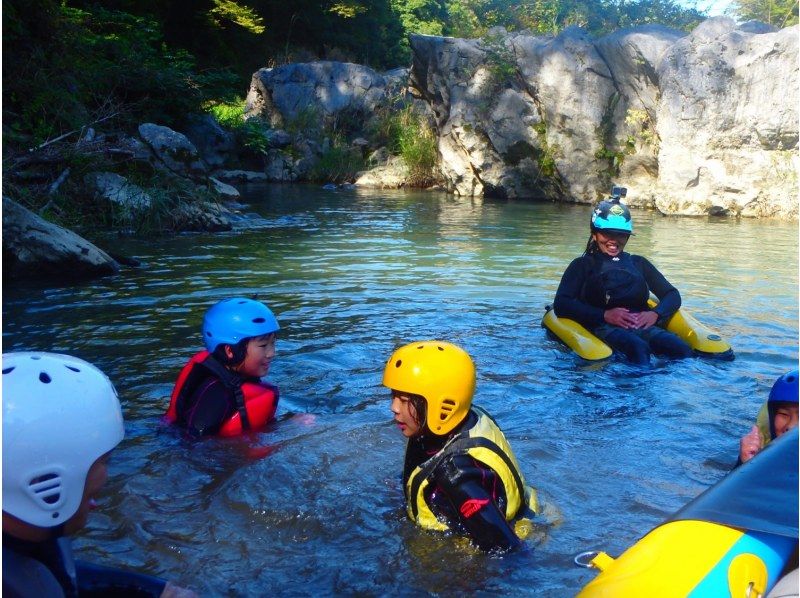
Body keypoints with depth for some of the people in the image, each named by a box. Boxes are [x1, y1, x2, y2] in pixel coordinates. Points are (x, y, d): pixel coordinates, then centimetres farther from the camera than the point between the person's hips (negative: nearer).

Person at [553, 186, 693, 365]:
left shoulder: (638, 263, 30)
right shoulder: (582, 265, 18)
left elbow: (672, 295, 23)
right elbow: (561, 305, 2)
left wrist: (655, 314, -2)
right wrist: (605, 315, -12)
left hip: (642, 326, 4)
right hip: (603, 328, -4)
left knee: (682, 349, -32)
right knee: (638, 348, -40)